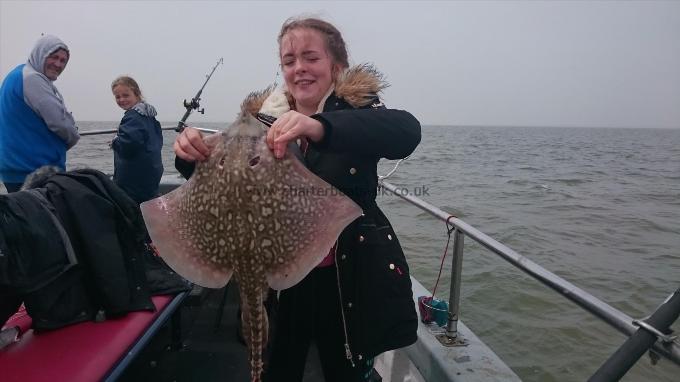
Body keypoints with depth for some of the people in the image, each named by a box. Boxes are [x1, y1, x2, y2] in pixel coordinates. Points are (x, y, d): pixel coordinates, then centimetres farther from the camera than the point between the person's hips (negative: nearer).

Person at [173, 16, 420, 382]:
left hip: (349, 277, -2)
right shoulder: (268, 120, 2)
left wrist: (320, 126, -45)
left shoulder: (357, 109, -8)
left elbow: (407, 132, -29)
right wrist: (192, 156, -21)